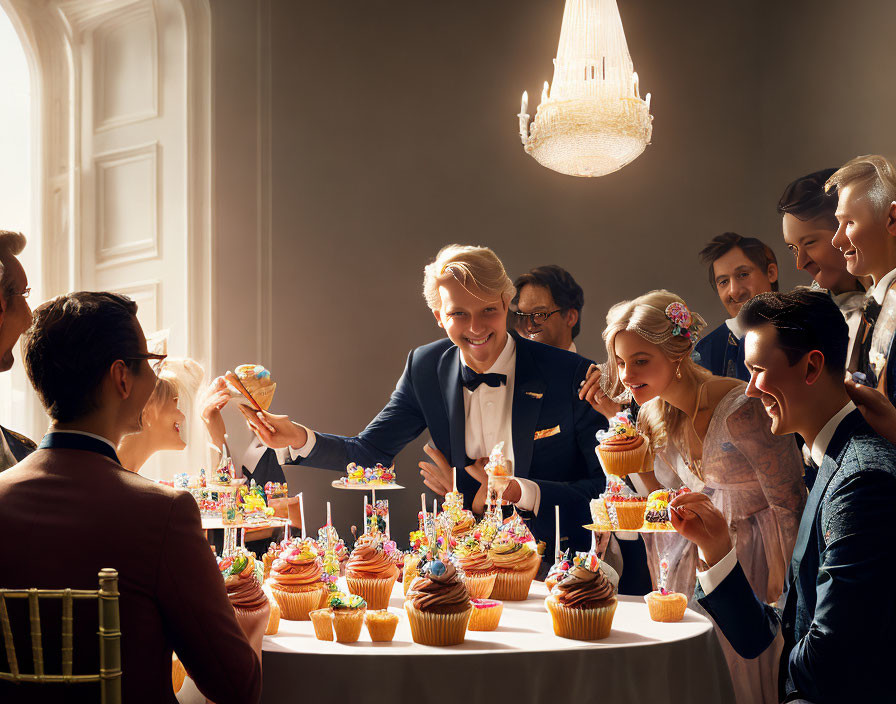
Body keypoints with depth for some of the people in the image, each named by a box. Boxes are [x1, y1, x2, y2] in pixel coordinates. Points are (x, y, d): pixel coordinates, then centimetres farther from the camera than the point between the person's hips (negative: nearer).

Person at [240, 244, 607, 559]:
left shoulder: (571, 375, -7)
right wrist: (300, 439, -10)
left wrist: (520, 492, -19)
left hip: (557, 565, -3)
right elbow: (370, 453, 9)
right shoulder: (426, 367, 5)